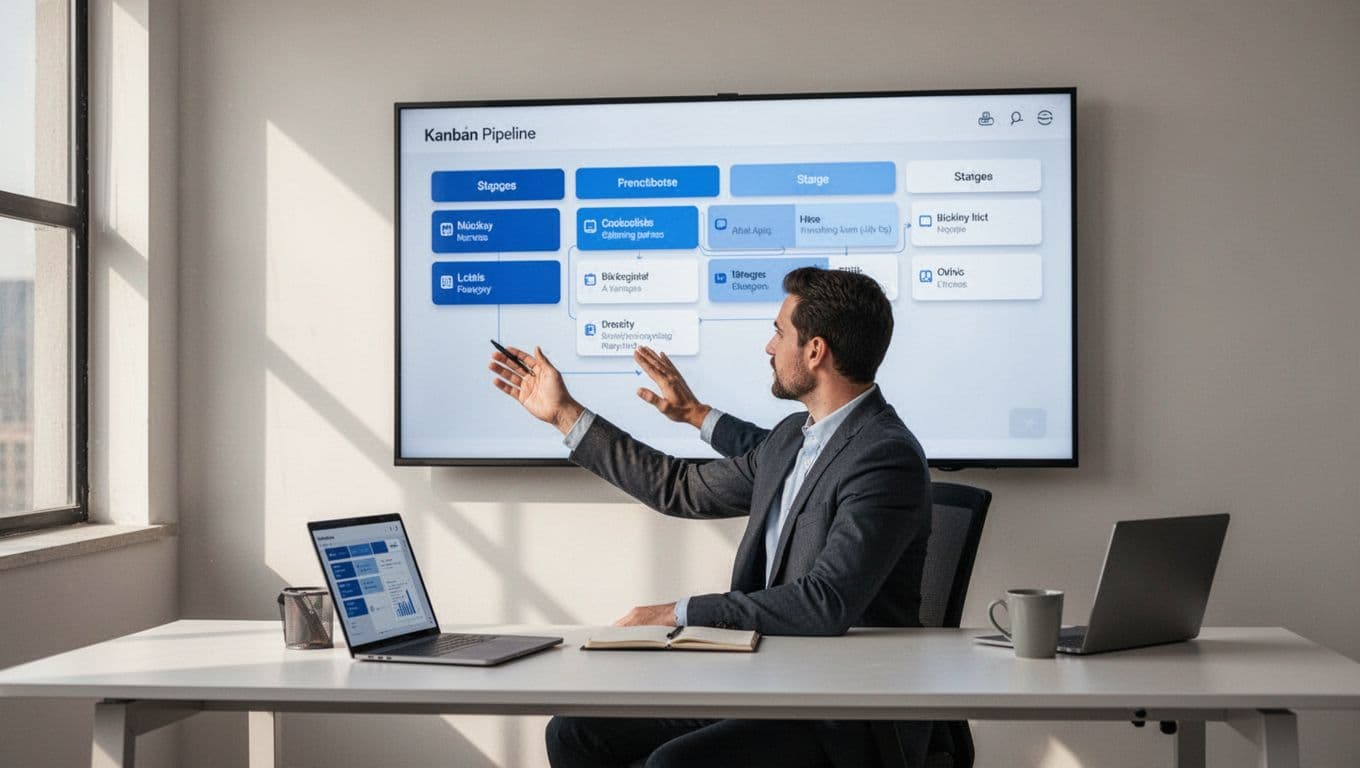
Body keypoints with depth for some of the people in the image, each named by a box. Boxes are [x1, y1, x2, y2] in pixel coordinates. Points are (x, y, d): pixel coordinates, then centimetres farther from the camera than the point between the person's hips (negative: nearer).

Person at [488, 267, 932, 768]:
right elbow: (685, 489, 19)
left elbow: (826, 605, -27)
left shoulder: (888, 459, -19)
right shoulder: (794, 435, 10)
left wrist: (679, 613, -20)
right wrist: (564, 414, 21)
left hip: (848, 722, -9)